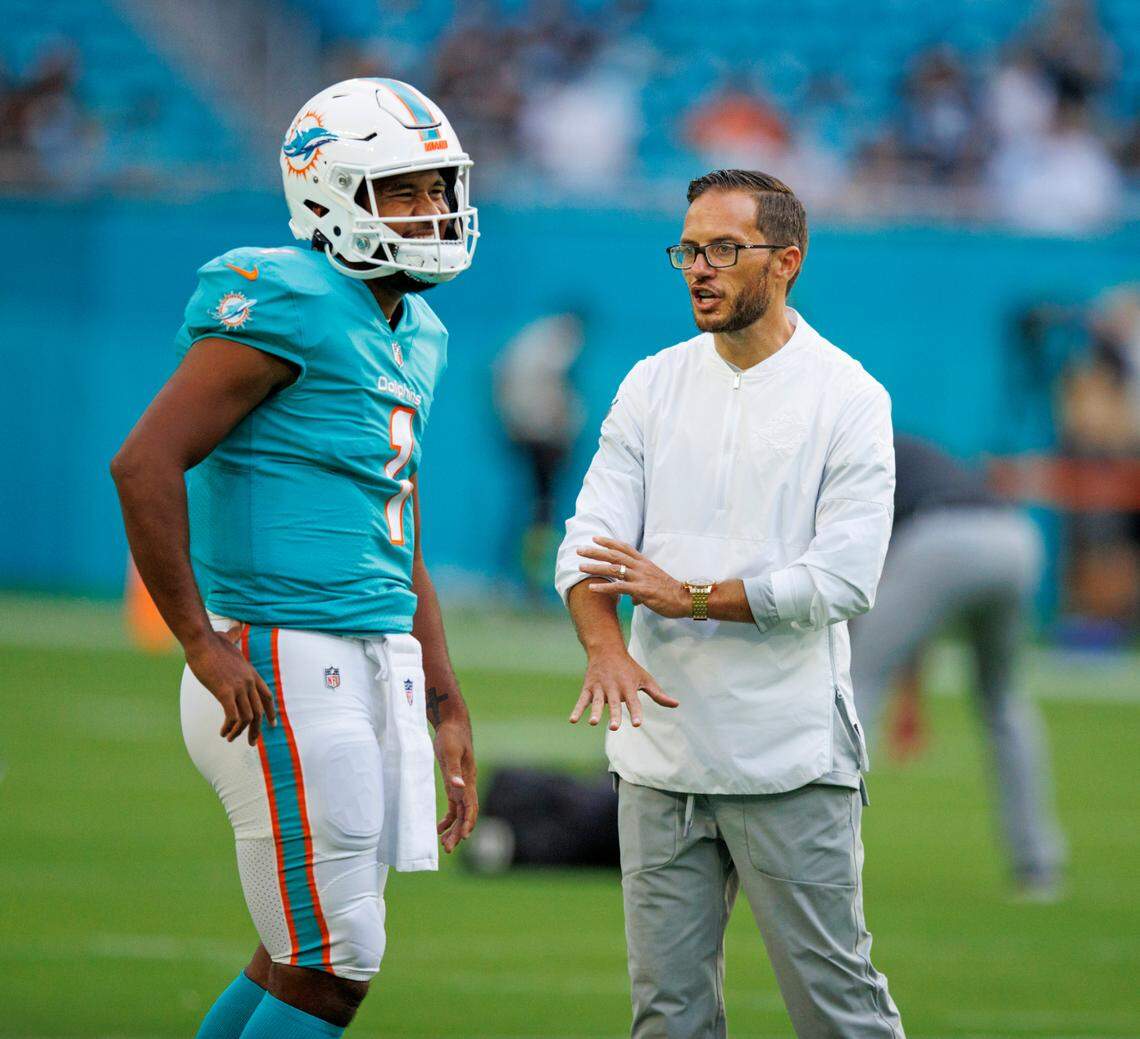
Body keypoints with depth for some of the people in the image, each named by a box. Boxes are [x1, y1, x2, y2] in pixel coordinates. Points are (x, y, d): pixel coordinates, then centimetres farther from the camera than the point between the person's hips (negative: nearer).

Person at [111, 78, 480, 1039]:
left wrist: (446, 710, 20)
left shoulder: (410, 336, 16)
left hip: (378, 667, 9)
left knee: (296, 962, 14)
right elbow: (145, 464, -21)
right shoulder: (289, 310, -12)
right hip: (284, 671, -9)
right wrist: (202, 643, -18)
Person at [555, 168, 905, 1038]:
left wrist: (689, 597, -15)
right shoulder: (652, 387, 9)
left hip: (790, 763, -4)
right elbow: (590, 544, 1)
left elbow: (845, 577, -12)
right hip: (661, 750, 4)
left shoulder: (848, 399, -3)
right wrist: (605, 645, -20)